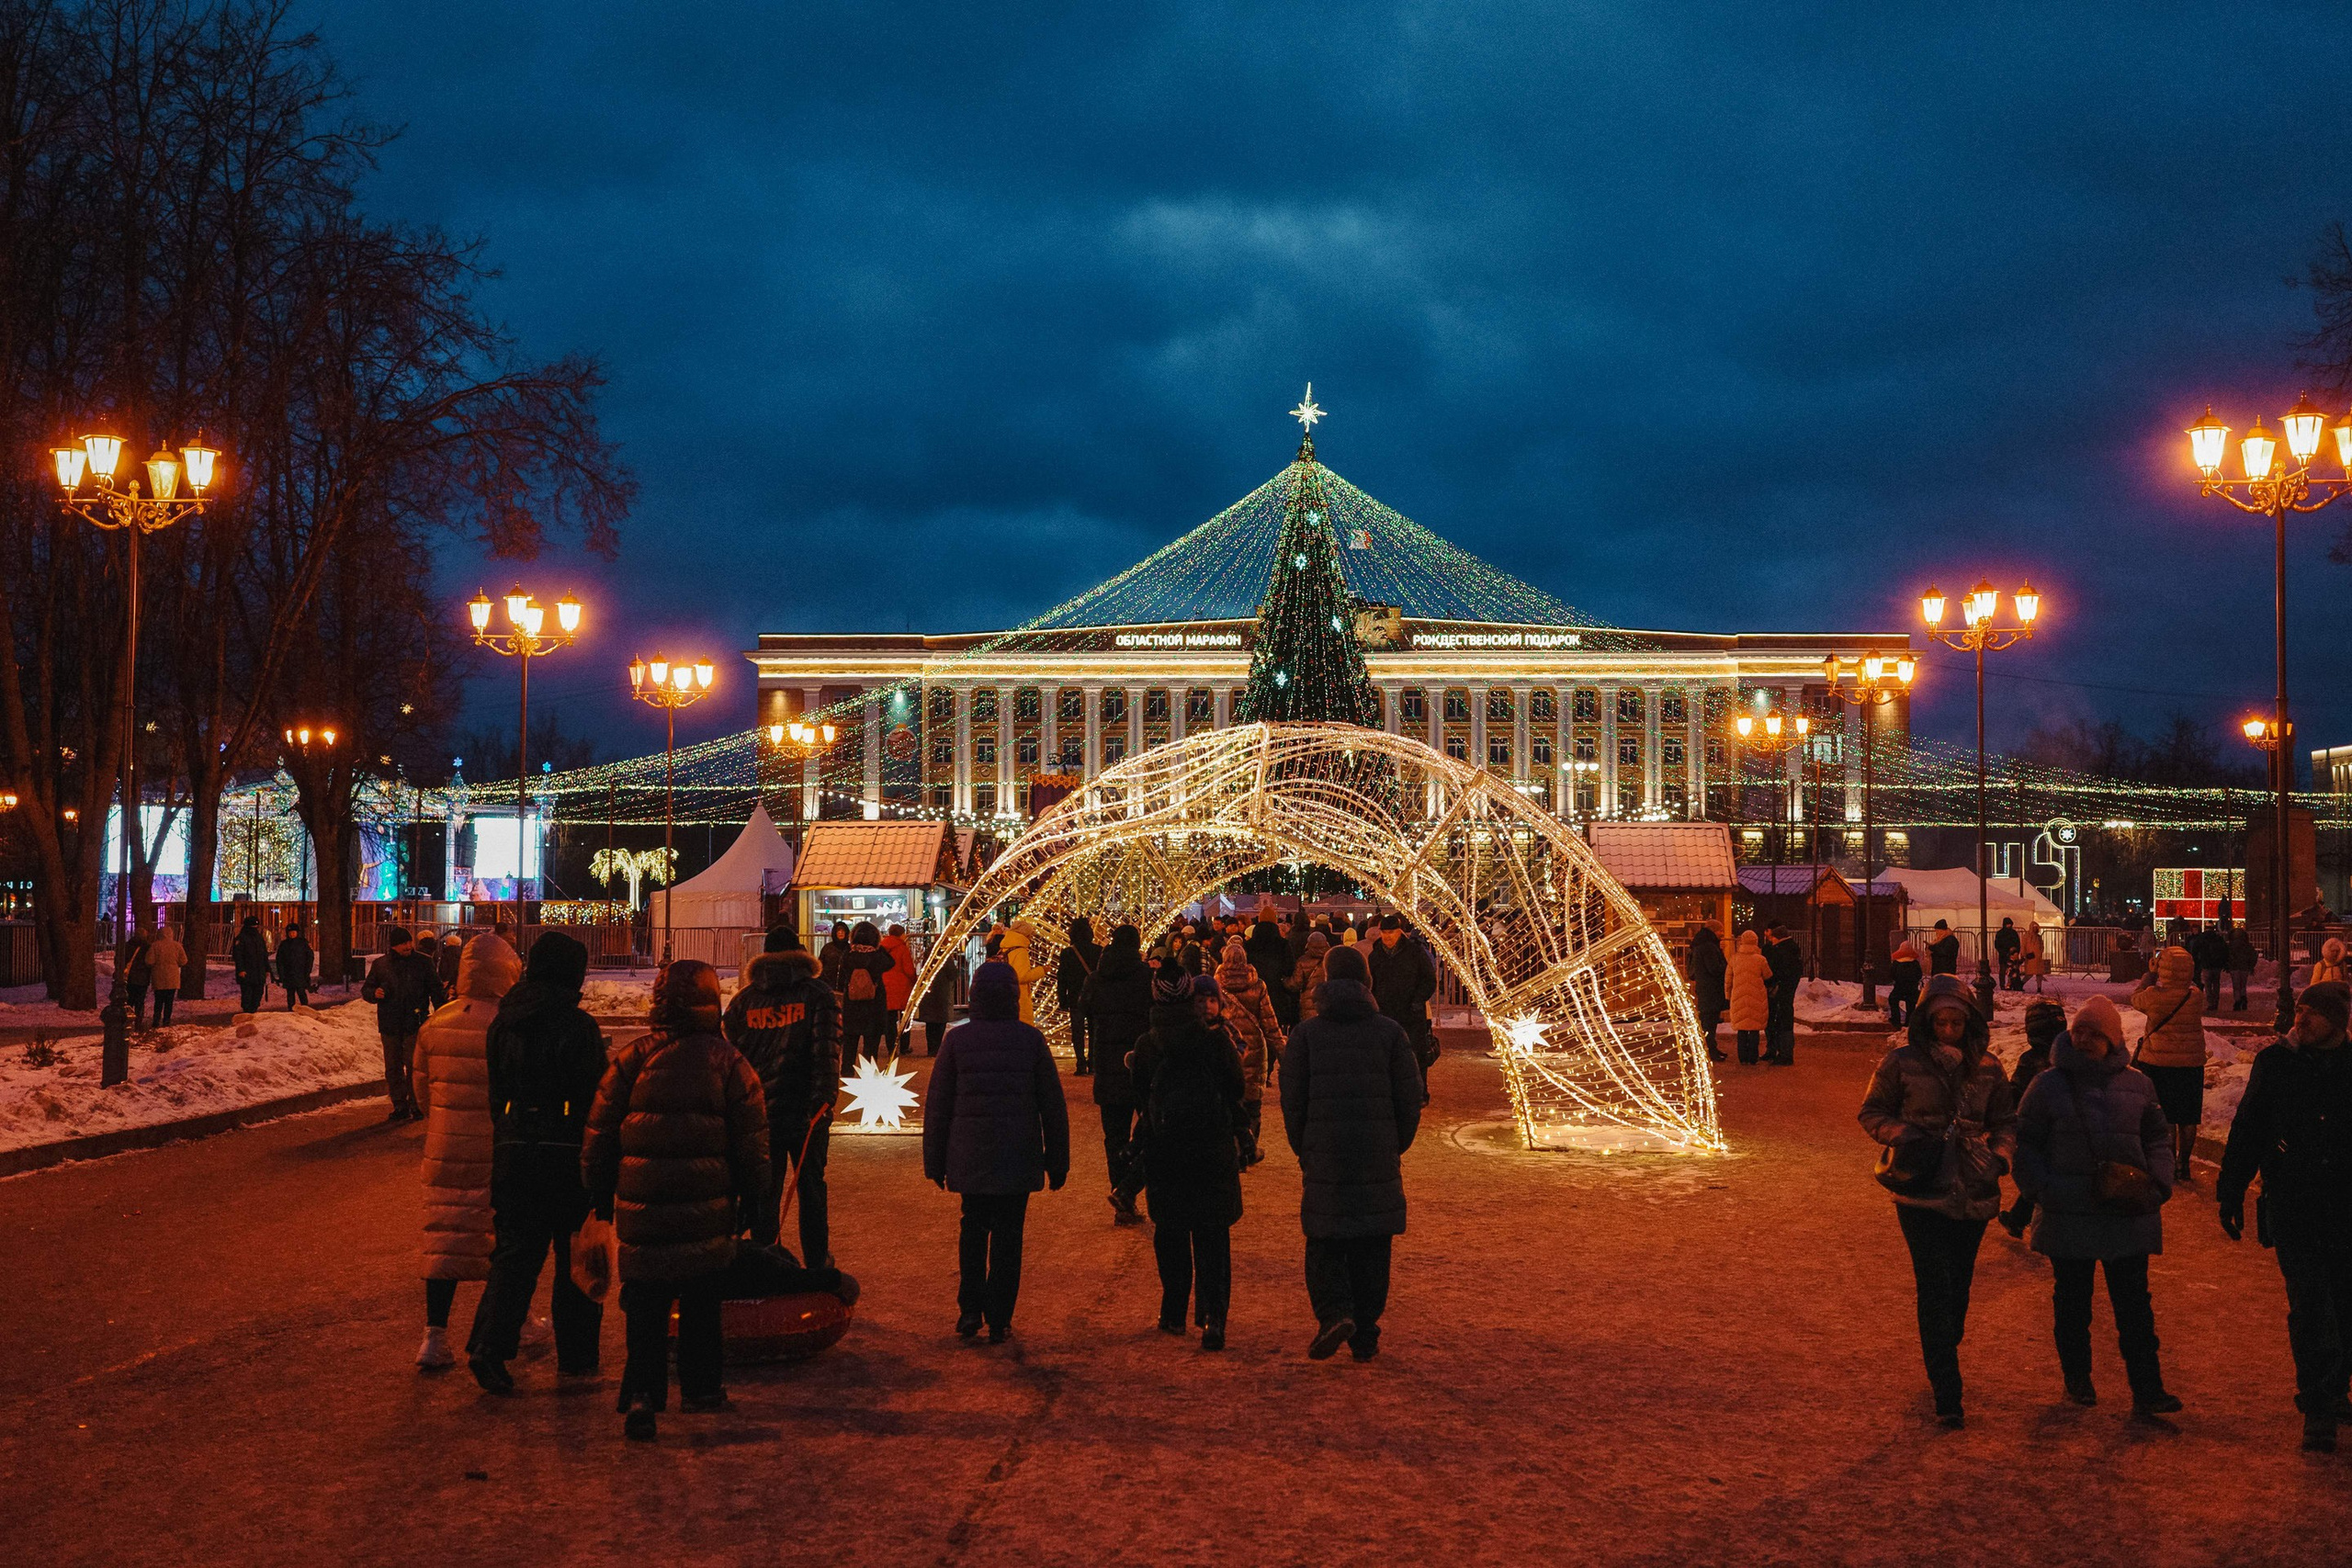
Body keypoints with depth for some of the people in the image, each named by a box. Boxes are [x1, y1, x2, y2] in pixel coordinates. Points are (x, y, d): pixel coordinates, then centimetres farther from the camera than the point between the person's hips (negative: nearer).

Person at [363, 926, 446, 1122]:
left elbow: (436, 990, 7)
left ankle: (416, 1106, 4)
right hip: (390, 1025, 3)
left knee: (414, 1066, -5)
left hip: (415, 1025, -3)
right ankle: (400, 1107, 15)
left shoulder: (423, 962, 3)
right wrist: (374, 993, -7)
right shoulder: (380, 964, 8)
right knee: (393, 1069, 7)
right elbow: (366, 989, 17)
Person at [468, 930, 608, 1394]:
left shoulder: (504, 1024, 6)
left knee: (514, 1251, 10)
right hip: (567, 1150, -5)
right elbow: (593, 1099, -11)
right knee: (576, 1255, 9)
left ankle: (489, 1345, -7)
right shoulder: (578, 1026, -12)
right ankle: (576, 1358, 17)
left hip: (513, 1149, 5)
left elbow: (496, 1094, 12)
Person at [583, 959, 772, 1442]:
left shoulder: (631, 1059, -1)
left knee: (646, 1302, 4)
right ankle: (702, 1385, 23)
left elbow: (600, 1131, 5)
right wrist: (758, 1207, 9)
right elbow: (752, 1140, 1)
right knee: (701, 1299, 15)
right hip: (707, 1204, 0)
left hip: (641, 1202, 0)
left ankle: (642, 1394, -8)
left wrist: (599, 1193, 18)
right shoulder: (727, 1061, -2)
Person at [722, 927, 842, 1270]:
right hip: (806, 1112, -1)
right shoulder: (818, 995, -2)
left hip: (758, 1113, 2)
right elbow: (827, 1051, -13)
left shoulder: (744, 1000, 6)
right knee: (811, 1186, 12)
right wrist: (823, 1100, -17)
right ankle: (816, 1261, 18)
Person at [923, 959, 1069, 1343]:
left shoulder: (957, 1039, -2)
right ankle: (998, 1318, 6)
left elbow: (937, 1106, 2)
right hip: (1018, 1160, -1)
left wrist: (935, 1161, 10)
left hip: (970, 1159, 1)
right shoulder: (1031, 1039, -3)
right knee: (1008, 1234, 6)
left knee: (973, 1229, 16)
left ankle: (970, 1310, 9)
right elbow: (1054, 1106, 1)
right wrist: (1058, 1161, 9)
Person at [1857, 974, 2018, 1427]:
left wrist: (2001, 1154, -5)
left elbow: (2004, 1121, 14)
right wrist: (1902, 1135, -15)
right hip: (1922, 1191, -3)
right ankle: (1947, 1394, -7)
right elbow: (1871, 1112, 4)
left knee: (1958, 1287, 14)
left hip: (1973, 1194, 3)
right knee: (1935, 1288, -8)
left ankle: (1942, 1365, 34)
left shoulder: (1987, 1068, 4)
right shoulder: (1902, 1063, -4)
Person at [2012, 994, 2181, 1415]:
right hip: (2067, 1217, -1)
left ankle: (2146, 1389, 5)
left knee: (2134, 1305, 2)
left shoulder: (2137, 1085, 5)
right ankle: (2077, 1378, 26)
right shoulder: (2048, 1085, -1)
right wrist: (2042, 1190, -10)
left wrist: (2157, 1184, -2)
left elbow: (2158, 1139, 14)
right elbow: (2024, 1144, 2)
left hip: (2129, 1216, 1)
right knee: (2071, 1303, 11)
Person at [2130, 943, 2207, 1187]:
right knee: (2188, 1119, 14)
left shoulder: (2153, 995, -16)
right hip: (2191, 1064, 2)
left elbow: (2136, 998, 5)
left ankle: (2169, 1167, 12)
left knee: (2164, 1117, 8)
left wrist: (2150, 975, 15)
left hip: (2158, 1063, -2)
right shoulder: (2195, 996, -10)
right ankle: (2183, 1166, 23)